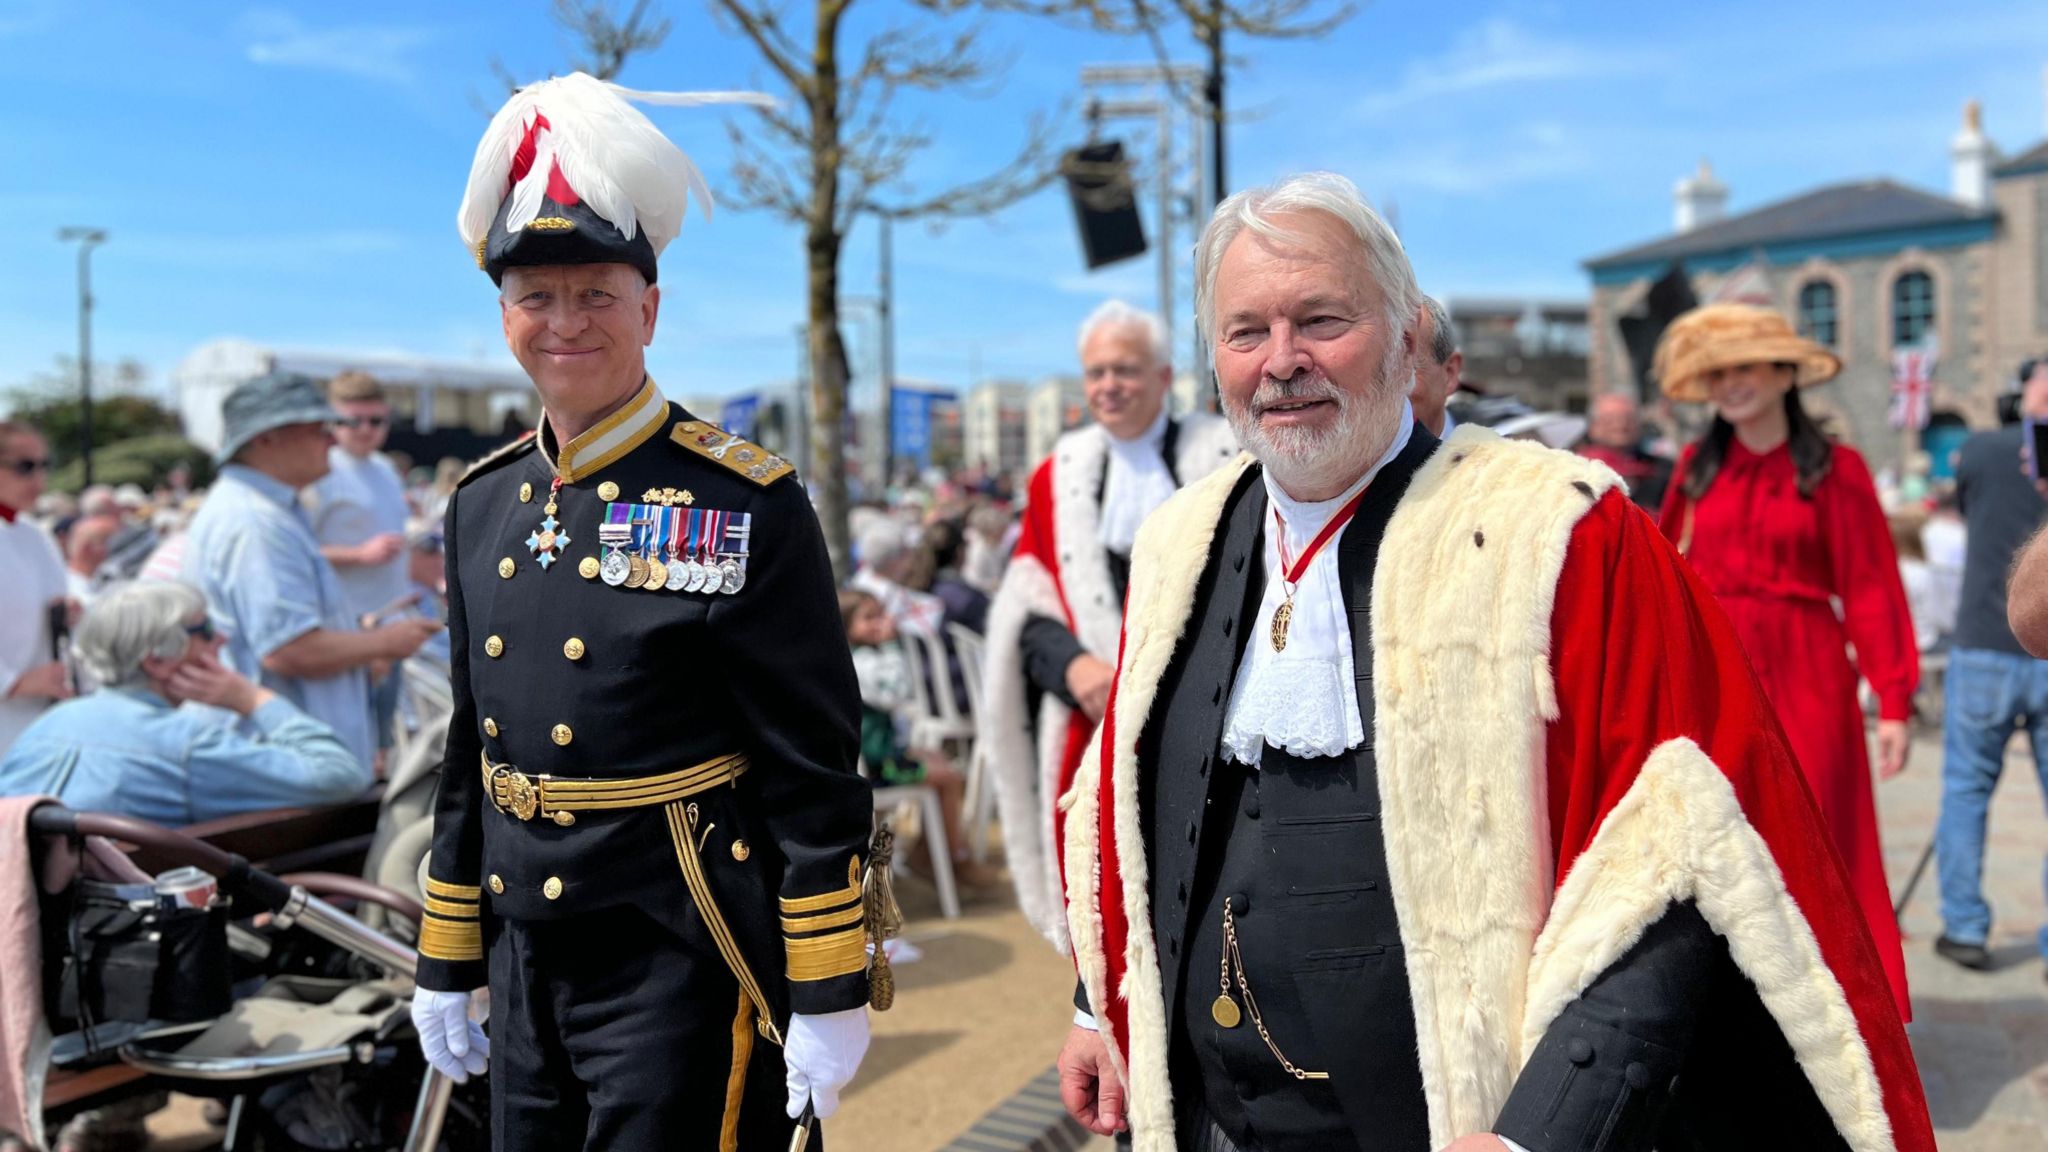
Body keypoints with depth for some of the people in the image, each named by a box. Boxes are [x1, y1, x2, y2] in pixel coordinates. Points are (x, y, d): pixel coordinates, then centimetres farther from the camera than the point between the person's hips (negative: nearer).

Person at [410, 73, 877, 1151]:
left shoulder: (747, 504, -13)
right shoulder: (482, 505, 6)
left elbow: (816, 770, -13)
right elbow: (471, 753, 13)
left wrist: (829, 998, -12)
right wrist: (446, 962, 15)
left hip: (683, 968, -6)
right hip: (528, 968, 6)